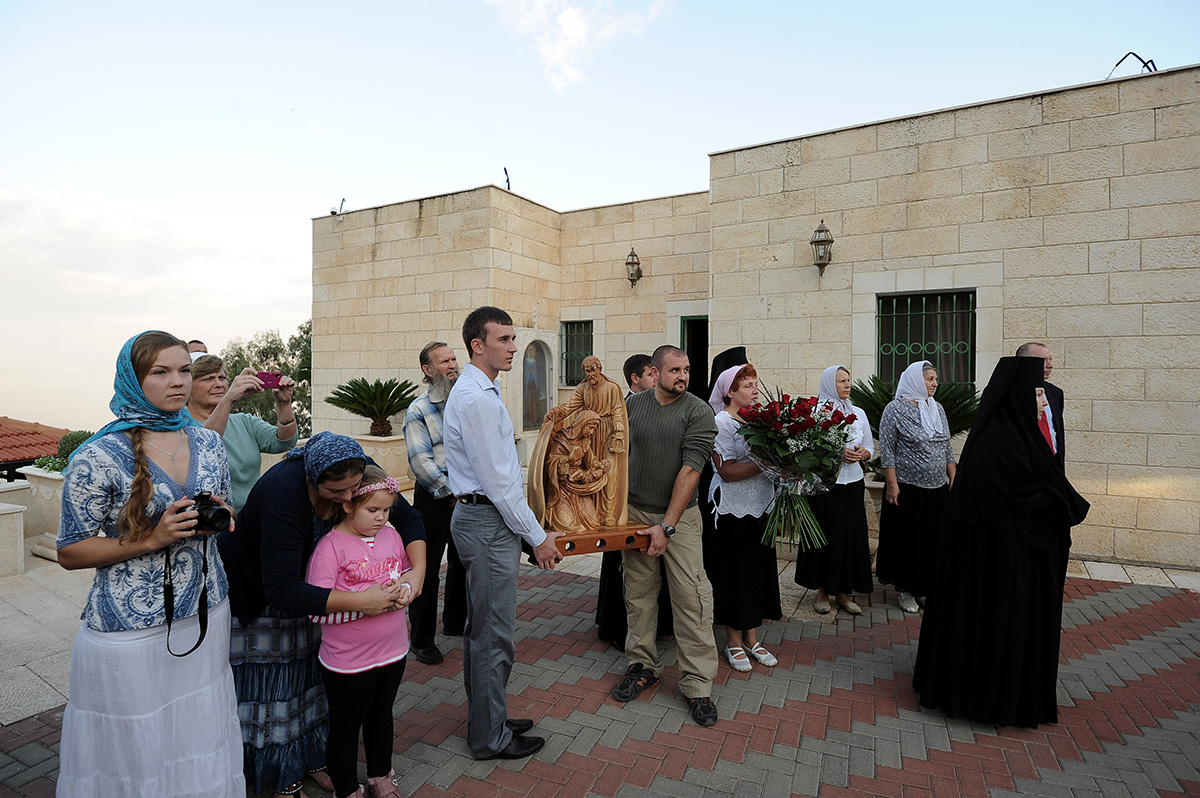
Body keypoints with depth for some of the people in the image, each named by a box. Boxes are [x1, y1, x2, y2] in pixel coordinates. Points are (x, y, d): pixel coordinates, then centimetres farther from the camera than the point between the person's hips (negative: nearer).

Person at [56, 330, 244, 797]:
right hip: (130, 631, -4)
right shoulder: (99, 457, -13)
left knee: (200, 738, 15)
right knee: (136, 750, 10)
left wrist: (218, 519, -7)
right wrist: (153, 538, -20)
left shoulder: (208, 443, 2)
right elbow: (70, 553, -7)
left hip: (206, 614, 4)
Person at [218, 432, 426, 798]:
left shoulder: (358, 474, -23)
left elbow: (409, 518, -11)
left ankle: (313, 757, 31)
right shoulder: (283, 492, -40)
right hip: (253, 594, -5)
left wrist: (417, 571, -27)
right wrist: (359, 601, -42)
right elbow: (281, 590, -40)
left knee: (310, 672, 12)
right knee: (271, 683, 5)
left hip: (310, 589, 5)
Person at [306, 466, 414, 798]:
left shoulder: (390, 534, -2)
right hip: (347, 661, -6)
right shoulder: (330, 546, -20)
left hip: (393, 652, 6)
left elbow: (408, 573, 11)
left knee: (381, 714, 26)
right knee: (345, 727, 15)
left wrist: (405, 589, -11)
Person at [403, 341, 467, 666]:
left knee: (462, 563, 18)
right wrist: (452, 492, -17)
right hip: (434, 499, -5)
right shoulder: (418, 410, -9)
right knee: (428, 570, 3)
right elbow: (421, 462, -15)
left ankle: (455, 622, 37)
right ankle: (421, 639, 18)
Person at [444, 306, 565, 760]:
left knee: (481, 629, 20)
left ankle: (486, 719, 35)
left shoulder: (478, 391, 14)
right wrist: (537, 536, -14)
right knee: (493, 635, 2)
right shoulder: (477, 398, -19)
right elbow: (497, 480, -21)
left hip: (480, 516, 11)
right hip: (489, 522, -11)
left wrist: (529, 528, 19)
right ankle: (490, 738, 18)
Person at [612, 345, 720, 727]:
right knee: (638, 593, 10)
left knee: (692, 597, -4)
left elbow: (690, 470, -14)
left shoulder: (698, 412, -8)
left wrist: (667, 526, -18)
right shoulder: (634, 403, 4)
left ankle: (696, 684, 8)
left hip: (680, 515, -3)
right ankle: (643, 666, 27)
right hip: (635, 511, 3)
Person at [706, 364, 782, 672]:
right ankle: (733, 641, 19)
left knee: (758, 570, 12)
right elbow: (727, 471, -20)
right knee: (734, 573, 3)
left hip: (760, 507, 7)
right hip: (733, 510, -7)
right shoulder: (721, 422, -12)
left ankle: (751, 637, 26)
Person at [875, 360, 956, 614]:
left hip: (937, 489, 6)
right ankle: (906, 591, 18)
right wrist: (892, 484, -15)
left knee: (933, 540, 11)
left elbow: (947, 448, 16)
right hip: (907, 489, -6)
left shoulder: (937, 408, 10)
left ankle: (925, 588, 25)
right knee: (908, 540, 4)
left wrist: (953, 478, 10)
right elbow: (886, 450, -11)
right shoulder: (895, 409, -9)